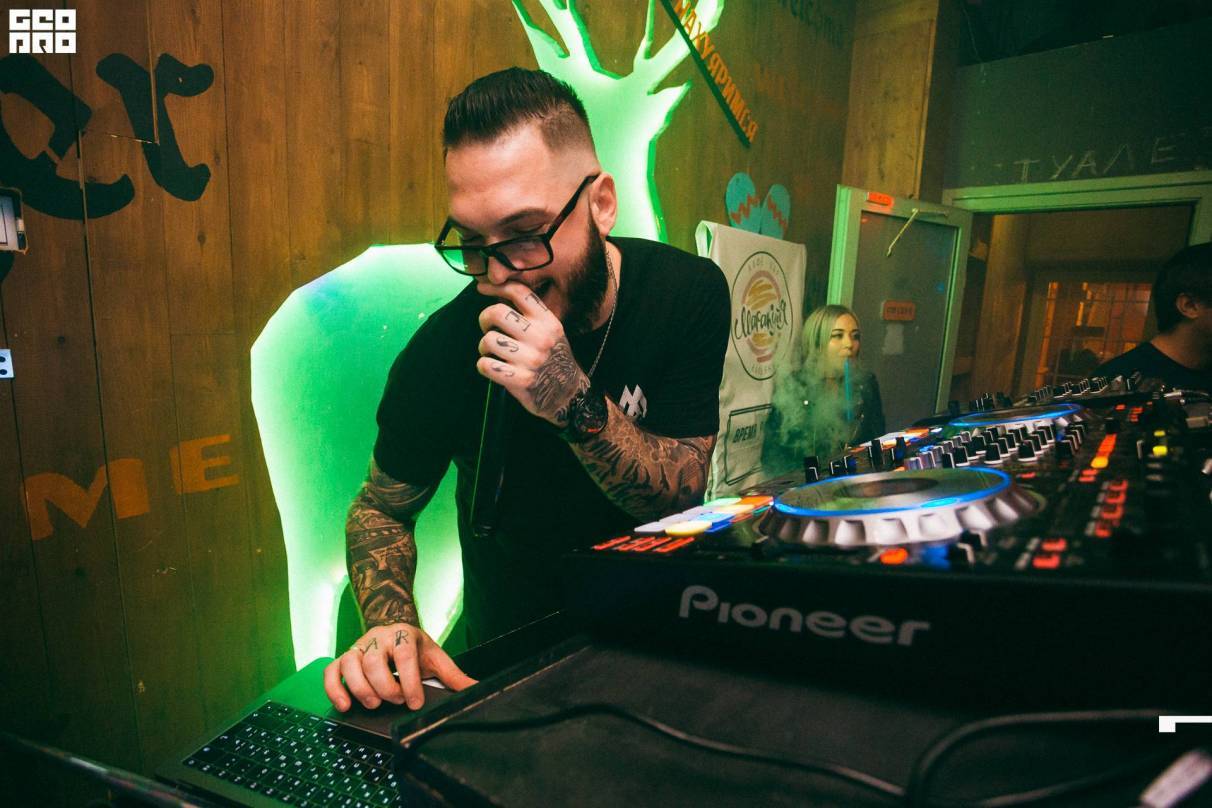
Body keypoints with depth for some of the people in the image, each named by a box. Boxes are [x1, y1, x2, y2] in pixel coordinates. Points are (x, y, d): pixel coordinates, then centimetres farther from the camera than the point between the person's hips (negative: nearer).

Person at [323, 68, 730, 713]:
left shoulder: (687, 293, -16)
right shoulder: (444, 352, -20)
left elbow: (682, 497, -16)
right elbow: (381, 508, -4)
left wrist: (577, 405, -35)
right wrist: (390, 625, -24)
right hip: (516, 656, 0)